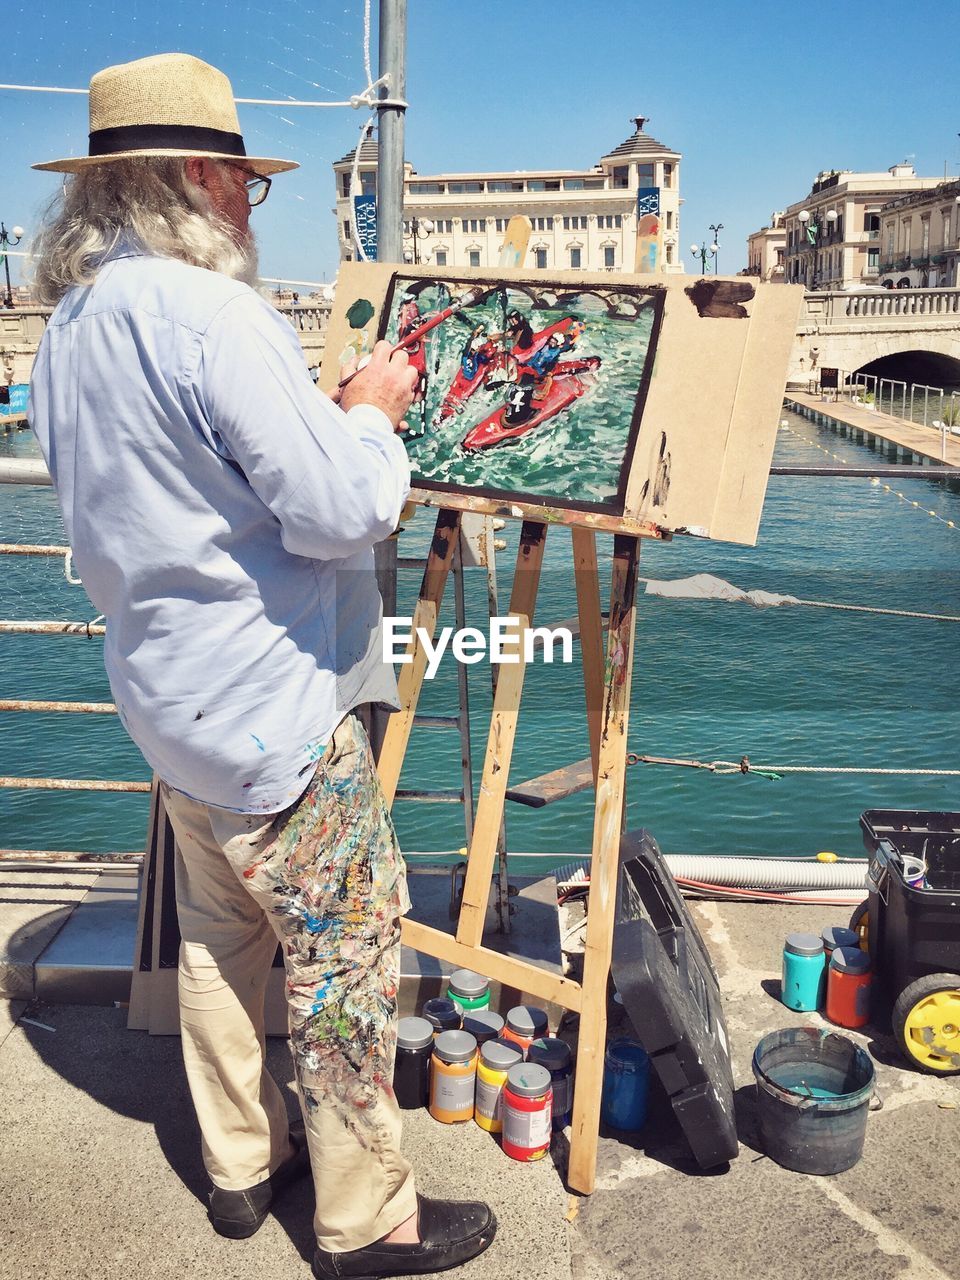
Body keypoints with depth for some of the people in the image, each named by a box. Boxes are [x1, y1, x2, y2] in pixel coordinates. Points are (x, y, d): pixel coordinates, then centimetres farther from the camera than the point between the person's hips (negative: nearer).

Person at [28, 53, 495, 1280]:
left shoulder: (68, 326, 8)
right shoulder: (211, 317, -23)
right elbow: (341, 510, -25)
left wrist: (322, 414, 16)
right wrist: (372, 413, -6)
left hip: (165, 692, 10)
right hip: (267, 706, -9)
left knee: (218, 937, 20)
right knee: (347, 946, 4)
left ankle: (243, 1160, 38)